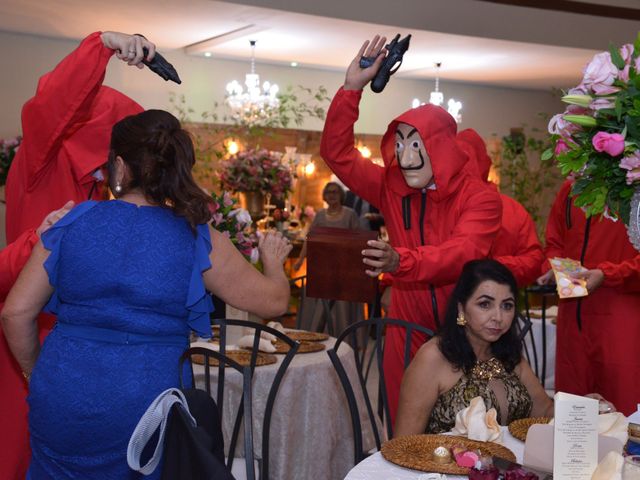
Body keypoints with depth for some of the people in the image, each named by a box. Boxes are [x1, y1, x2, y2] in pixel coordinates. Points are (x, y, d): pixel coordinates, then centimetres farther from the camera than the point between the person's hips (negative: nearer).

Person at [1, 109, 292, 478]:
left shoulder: (72, 224, -1)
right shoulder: (199, 240, -5)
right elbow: (274, 302, 2)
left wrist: (36, 372, 17)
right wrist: (274, 262, 23)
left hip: (60, 400, 2)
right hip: (148, 402, -1)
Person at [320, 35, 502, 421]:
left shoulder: (480, 198, -10)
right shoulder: (392, 190, 3)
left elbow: (464, 253, -27)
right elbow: (338, 154, 4)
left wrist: (401, 261, -46)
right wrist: (352, 88, -7)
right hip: (408, 334, 3)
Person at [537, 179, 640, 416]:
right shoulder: (570, 190, 13)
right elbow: (554, 244, 21)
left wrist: (605, 275, -18)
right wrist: (552, 270, 3)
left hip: (620, 314, -5)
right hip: (572, 314, 5)